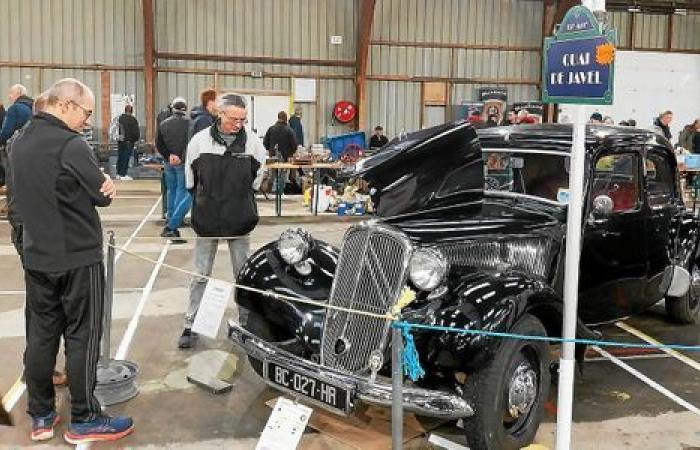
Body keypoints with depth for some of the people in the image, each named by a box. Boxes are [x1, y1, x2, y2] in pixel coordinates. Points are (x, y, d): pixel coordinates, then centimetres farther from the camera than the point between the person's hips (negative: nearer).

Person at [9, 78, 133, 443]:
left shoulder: (20, 142, 7)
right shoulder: (71, 145, -19)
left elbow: (21, 195, 11)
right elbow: (102, 195, -15)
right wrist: (104, 186, 8)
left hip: (36, 256, 7)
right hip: (78, 257, -7)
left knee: (40, 334, 13)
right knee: (82, 337, 3)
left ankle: (40, 416, 23)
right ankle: (84, 420, 12)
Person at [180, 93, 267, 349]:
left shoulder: (252, 141, -5)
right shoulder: (200, 140, -6)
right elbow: (191, 179, 8)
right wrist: (202, 202, 12)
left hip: (239, 220, 0)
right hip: (207, 220, 0)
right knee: (201, 275, 7)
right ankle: (191, 325, 16)